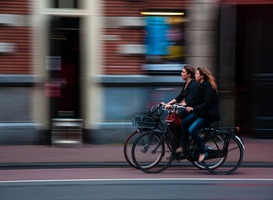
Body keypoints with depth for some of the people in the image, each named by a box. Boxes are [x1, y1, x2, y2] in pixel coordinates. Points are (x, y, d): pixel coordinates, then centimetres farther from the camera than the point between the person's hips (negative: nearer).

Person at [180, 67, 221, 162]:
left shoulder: (208, 86, -18)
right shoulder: (201, 85, 12)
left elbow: (206, 104, -24)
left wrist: (193, 108, -27)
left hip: (209, 114, -9)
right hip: (201, 112, 9)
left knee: (192, 129, -22)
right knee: (184, 122, -7)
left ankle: (203, 152, -9)